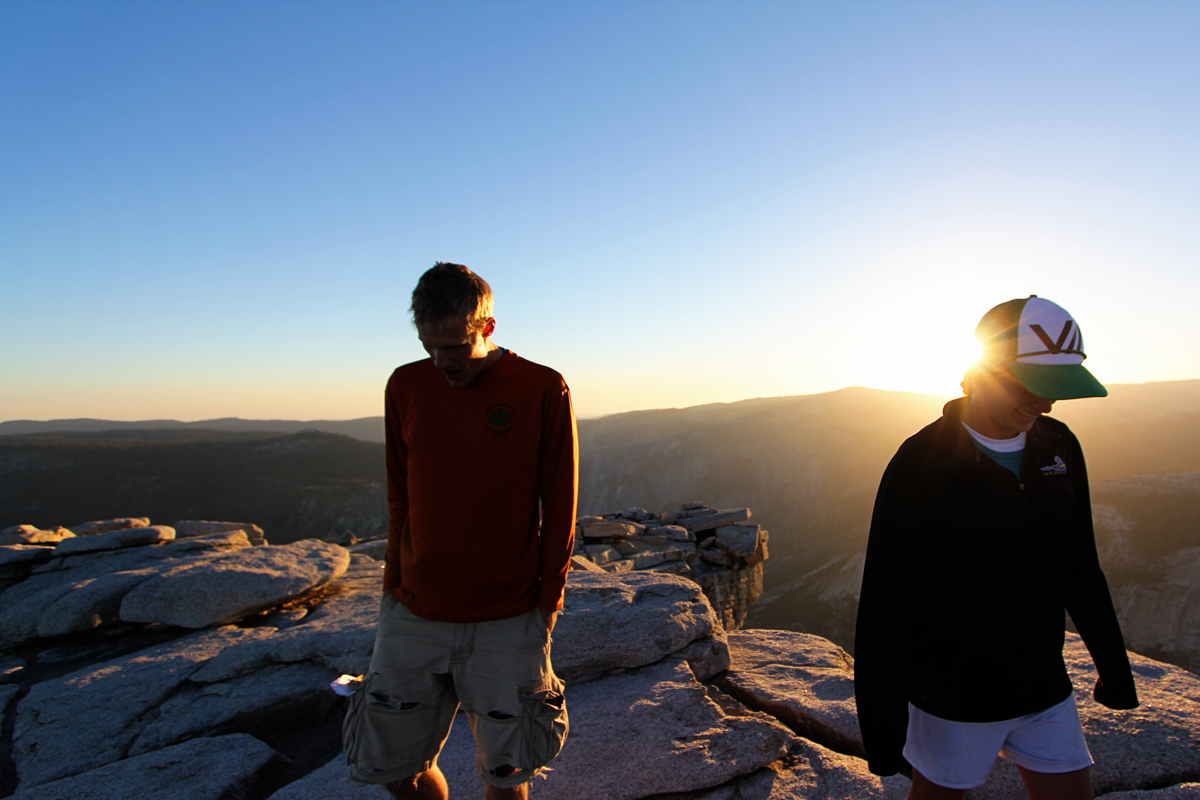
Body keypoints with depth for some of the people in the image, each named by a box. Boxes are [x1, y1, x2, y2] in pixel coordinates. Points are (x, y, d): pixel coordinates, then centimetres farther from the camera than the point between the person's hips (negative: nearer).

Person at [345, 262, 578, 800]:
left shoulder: (543, 390, -9)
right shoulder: (405, 387, 2)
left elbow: (559, 509, -3)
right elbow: (398, 498, 10)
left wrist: (547, 600, -2)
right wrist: (394, 582, 8)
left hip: (507, 623, -3)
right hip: (412, 615, 3)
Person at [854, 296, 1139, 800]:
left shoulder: (1059, 447, -1)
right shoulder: (920, 463, -21)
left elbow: (1080, 567, 11)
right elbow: (885, 603, -20)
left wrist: (1113, 665, 16)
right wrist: (881, 722, -18)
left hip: (1045, 688, 5)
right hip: (952, 696, -5)